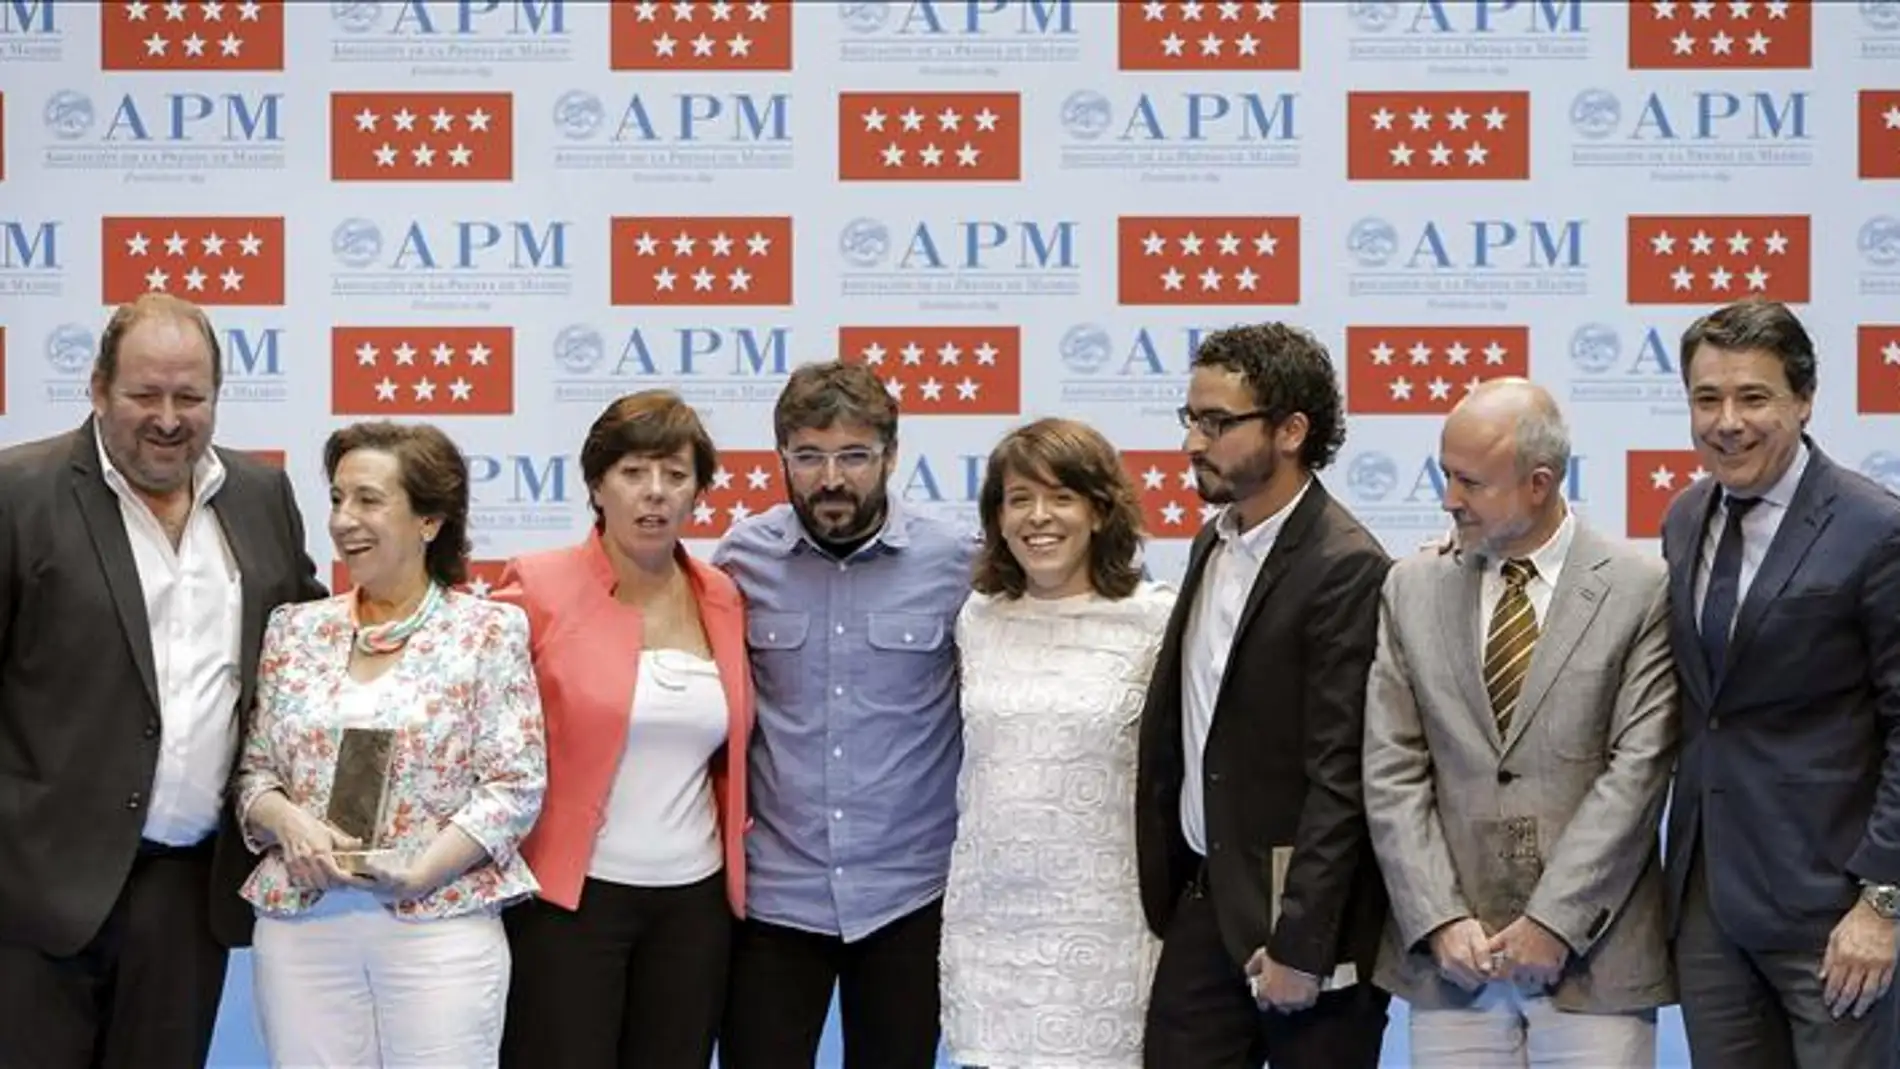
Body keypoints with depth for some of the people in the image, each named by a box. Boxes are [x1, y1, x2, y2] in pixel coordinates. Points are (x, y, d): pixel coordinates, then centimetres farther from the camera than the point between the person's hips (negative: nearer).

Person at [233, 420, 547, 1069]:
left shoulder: (489, 632, -1)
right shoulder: (294, 631, 11)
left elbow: (517, 787, -5)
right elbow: (253, 772, 13)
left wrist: (418, 871, -16)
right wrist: (286, 820, -9)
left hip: (440, 926, -3)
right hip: (298, 925, 3)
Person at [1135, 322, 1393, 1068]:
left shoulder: (1345, 571, -15)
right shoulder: (1212, 544, 10)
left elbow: (1339, 777, -18)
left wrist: (1300, 945, -19)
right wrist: (1163, 895, 9)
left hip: (1299, 918, -7)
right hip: (1202, 903, 7)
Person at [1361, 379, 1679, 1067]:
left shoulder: (1641, 590, -2)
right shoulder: (1412, 588, 8)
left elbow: (1637, 770, -7)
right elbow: (1392, 772, 4)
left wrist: (1555, 922, -12)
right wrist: (1440, 920, -6)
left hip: (1594, 957, -2)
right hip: (1449, 960, 3)